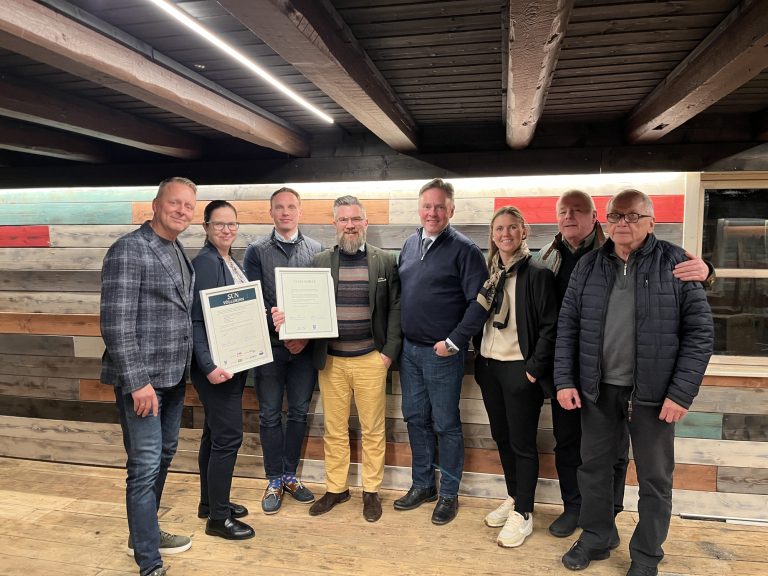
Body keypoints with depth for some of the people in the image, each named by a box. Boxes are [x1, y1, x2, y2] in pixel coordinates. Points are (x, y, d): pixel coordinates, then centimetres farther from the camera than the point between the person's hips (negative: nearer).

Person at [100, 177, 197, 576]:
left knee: (164, 456, 18)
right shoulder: (129, 250, -13)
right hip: (142, 379, -8)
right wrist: (137, 382, -20)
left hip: (174, 377, 9)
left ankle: (144, 534, 37)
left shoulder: (179, 253, 11)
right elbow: (115, 323, -19)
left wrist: (184, 369, 12)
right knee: (145, 465, -1)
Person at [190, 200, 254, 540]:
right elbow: (196, 319, -20)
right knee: (228, 436, -4)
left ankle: (210, 502, 31)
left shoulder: (232, 263, 12)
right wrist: (209, 366, -25)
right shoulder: (204, 263, -14)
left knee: (215, 433, 17)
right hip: (216, 365, -9)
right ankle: (218, 518, 10)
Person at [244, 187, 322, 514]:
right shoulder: (257, 251, 2)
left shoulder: (316, 250, 4)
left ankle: (290, 475, 27)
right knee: (270, 415, 7)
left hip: (305, 345, 1)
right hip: (270, 345, -1)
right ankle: (274, 481, 21)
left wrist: (306, 336, -9)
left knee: (299, 412, 10)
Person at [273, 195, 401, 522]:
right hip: (330, 360, 2)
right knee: (334, 430, 12)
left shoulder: (385, 262, 1)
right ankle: (336, 488, 28)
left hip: (371, 359, -1)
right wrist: (287, 318, -17)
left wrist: (389, 352, -6)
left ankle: (371, 491, 25)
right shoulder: (320, 262, 5)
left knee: (372, 429, 8)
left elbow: (395, 308, 0)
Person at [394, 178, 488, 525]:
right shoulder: (410, 245, 10)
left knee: (446, 424, 6)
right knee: (415, 419, 15)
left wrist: (454, 341, -15)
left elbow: (479, 302, -13)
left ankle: (449, 493, 22)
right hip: (409, 349, 6)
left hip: (442, 353, -6)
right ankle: (422, 485, 31)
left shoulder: (464, 249, -9)